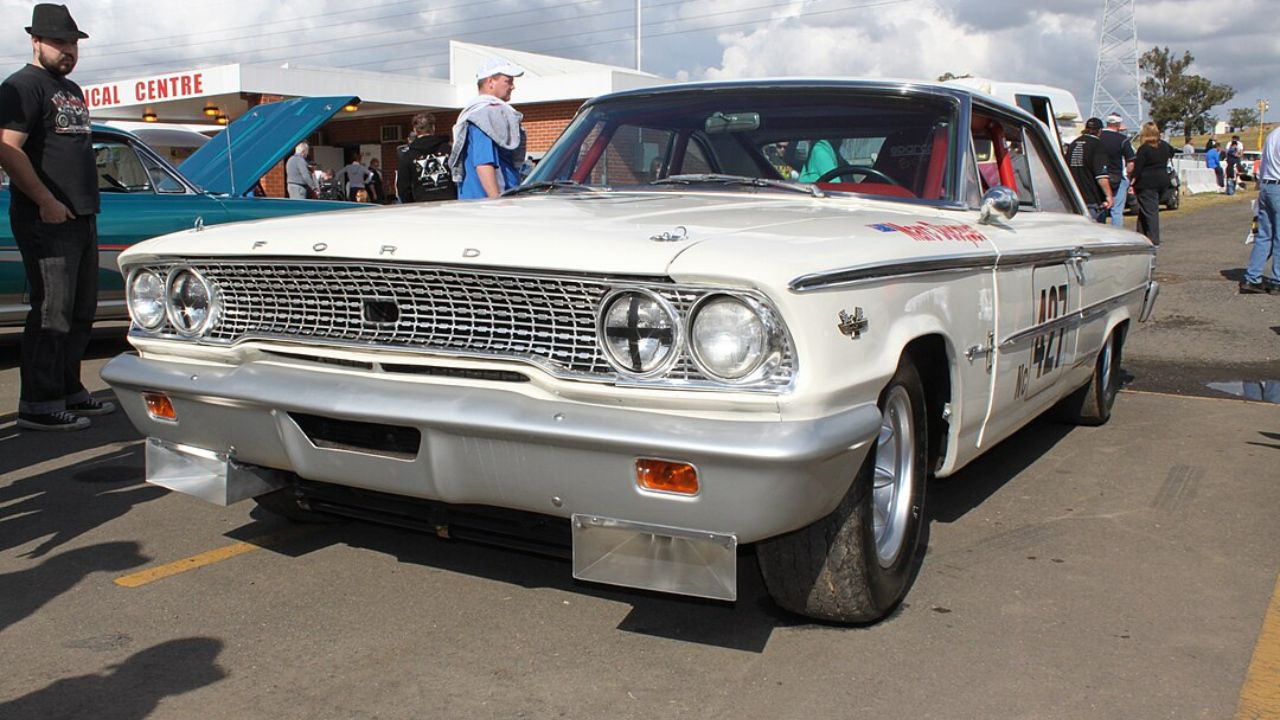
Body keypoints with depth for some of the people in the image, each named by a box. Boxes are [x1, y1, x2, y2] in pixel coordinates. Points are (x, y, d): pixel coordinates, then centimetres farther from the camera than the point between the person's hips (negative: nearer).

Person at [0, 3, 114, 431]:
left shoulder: (72, 91, 21)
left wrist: (87, 205, 17)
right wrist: (46, 202, -20)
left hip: (82, 218, 9)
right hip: (47, 220, -9)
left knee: (81, 312, 13)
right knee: (51, 312, -10)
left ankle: (69, 392, 23)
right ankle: (39, 407, -5)